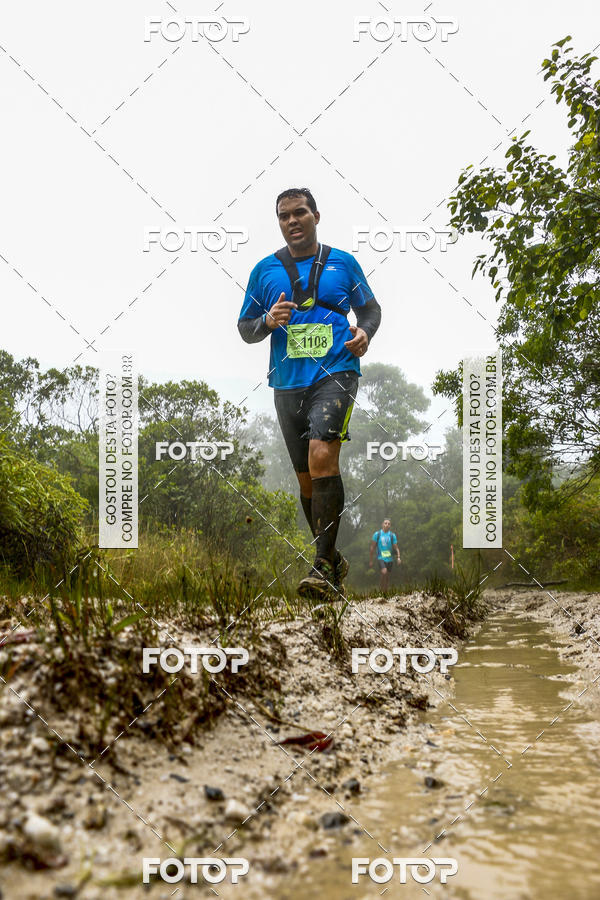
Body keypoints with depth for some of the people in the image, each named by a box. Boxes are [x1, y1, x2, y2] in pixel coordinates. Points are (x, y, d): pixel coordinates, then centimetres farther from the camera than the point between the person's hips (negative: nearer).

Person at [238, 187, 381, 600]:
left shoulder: (343, 262, 8)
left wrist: (364, 332, -4)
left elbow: (371, 307, 18)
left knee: (322, 457, -25)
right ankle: (334, 561, 26)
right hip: (288, 383, 3)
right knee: (307, 478, 8)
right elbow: (245, 328, 13)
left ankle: (323, 567, -22)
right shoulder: (265, 270, 10)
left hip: (336, 374, -3)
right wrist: (267, 322, -9)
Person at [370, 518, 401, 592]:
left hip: (390, 559, 3)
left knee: (387, 576, 8)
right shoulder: (377, 534, 1)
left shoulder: (392, 535, 5)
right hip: (381, 558, -3)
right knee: (384, 572, -25)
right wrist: (370, 561, 3)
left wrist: (398, 557, -16)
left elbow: (396, 548, 2)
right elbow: (372, 548, 4)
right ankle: (381, 590, -10)